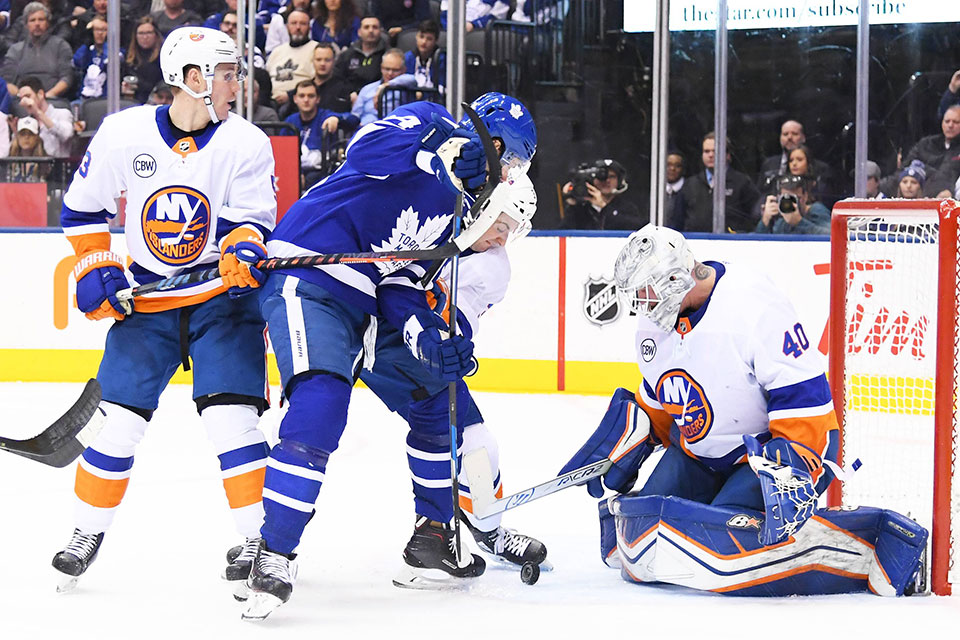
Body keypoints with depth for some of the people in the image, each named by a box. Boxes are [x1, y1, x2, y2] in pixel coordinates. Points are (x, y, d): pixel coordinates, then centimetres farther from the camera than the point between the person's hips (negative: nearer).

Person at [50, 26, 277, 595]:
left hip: (223, 298, -1)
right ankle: (87, 533, 16)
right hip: (143, 300, 1)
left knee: (231, 415, -14)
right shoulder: (123, 134, -7)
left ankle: (254, 537, -5)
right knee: (119, 416, -1)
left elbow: (250, 221, -10)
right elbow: (82, 208, 6)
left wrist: (243, 250, -32)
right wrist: (96, 270, -2)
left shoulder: (246, 144, -9)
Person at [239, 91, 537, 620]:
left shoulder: (447, 205, 21)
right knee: (320, 404, -26)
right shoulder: (427, 122, -2)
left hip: (362, 304, 10)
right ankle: (272, 558, -22)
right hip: (306, 279, -10)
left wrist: (429, 337, -6)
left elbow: (402, 285, 12)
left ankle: (432, 535, 23)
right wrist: (444, 147, -34)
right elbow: (367, 147, -23)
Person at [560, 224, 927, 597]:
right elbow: (656, 402, 17)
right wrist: (621, 452, 8)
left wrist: (791, 473, -33)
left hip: (769, 452, -8)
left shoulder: (755, 307, -26)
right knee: (635, 540, -8)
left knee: (723, 551, -29)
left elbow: (804, 398, -27)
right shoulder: (655, 317, 0)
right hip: (699, 451, 8)